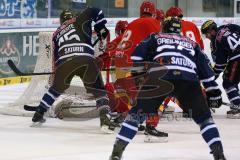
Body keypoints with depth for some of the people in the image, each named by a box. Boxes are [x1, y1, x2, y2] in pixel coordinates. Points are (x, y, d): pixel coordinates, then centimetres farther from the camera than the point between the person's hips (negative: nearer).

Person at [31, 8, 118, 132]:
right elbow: (95, 12, 16)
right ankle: (104, 117, -10)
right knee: (99, 90, 11)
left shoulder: (56, 34, 32)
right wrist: (101, 29, 25)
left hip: (64, 61, 3)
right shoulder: (79, 20, 23)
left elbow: (56, 56, 31)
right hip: (86, 59, -3)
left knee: (56, 88, 28)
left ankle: (38, 116, 29)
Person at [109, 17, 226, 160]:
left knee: (137, 112, 13)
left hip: (160, 77, -1)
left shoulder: (155, 38, 29)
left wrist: (139, 73, 19)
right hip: (189, 80, 1)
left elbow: (138, 55, 15)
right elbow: (205, 68, 30)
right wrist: (213, 92, 30)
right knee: (203, 117, 19)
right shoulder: (192, 44, 35)